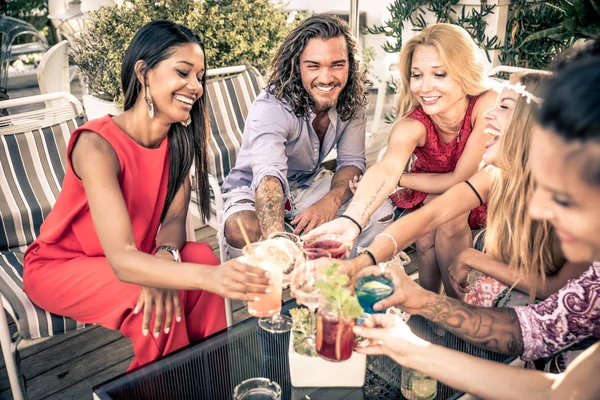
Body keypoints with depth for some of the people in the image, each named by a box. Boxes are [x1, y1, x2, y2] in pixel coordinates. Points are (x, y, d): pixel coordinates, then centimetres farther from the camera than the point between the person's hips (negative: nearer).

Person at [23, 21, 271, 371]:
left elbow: (174, 219, -11)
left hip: (129, 257, 5)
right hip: (59, 266, -5)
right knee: (157, 298, -30)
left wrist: (165, 255, -34)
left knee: (202, 257, -21)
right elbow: (122, 260, -40)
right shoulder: (97, 145, -31)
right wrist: (209, 278, -55)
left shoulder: (178, 138, -10)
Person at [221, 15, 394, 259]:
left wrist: (331, 201, -31)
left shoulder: (351, 101, -12)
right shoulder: (270, 108, -31)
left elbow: (352, 161, -8)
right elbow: (269, 176, -47)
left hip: (310, 183, 5)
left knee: (382, 213, -14)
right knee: (241, 232, -37)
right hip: (253, 190, -4)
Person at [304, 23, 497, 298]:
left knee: (451, 217, -29)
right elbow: (387, 169, -50)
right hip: (431, 191, 1)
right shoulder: (412, 125, -31)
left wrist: (399, 179, -23)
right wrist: (351, 219, -68)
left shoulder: (488, 105, -33)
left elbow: (460, 179, -26)